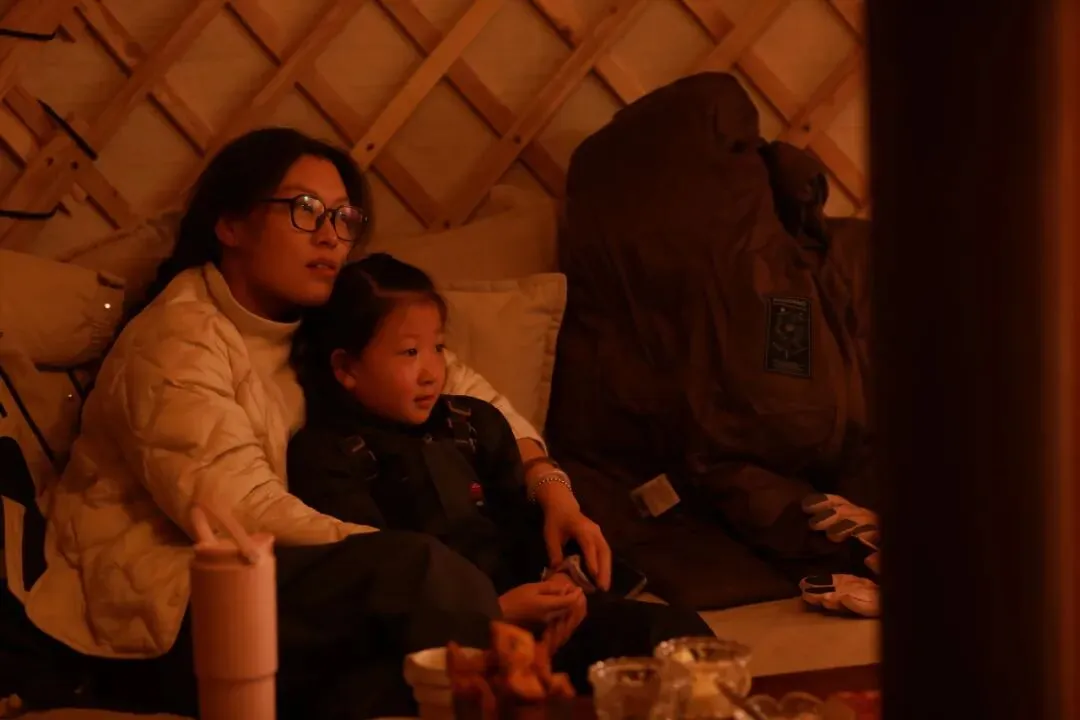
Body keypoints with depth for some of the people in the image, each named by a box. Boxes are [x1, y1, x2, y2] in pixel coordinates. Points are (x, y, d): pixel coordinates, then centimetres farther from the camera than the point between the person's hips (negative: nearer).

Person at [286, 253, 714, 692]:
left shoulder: (474, 423, 20)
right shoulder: (326, 456, -2)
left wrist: (561, 578, -4)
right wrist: (494, 612, -20)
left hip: (533, 609, 7)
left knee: (677, 632, -14)